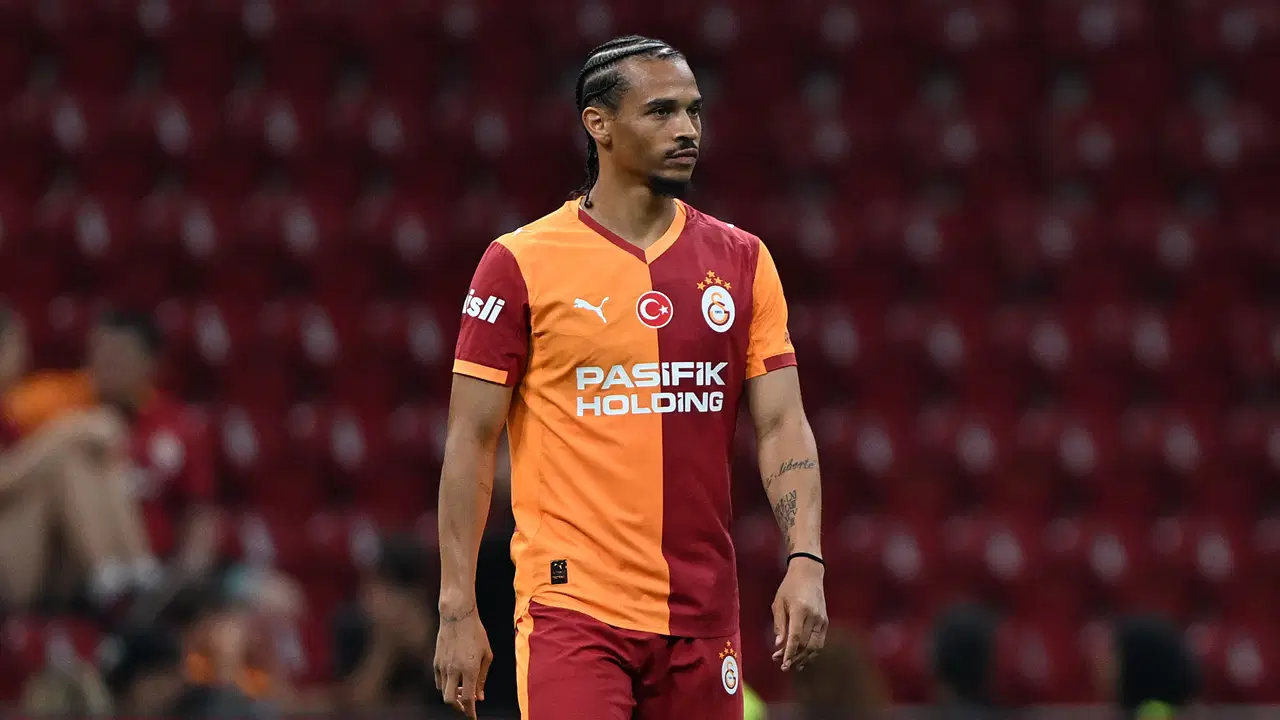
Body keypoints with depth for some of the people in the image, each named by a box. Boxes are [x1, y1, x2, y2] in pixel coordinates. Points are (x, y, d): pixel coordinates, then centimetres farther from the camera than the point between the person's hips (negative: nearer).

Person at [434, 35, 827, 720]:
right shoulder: (520, 264, -2)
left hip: (703, 613, 4)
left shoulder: (743, 261, 9)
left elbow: (782, 426, 6)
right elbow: (471, 442, -1)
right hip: (573, 607, -4)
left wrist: (806, 559, -9)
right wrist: (456, 609, -6)